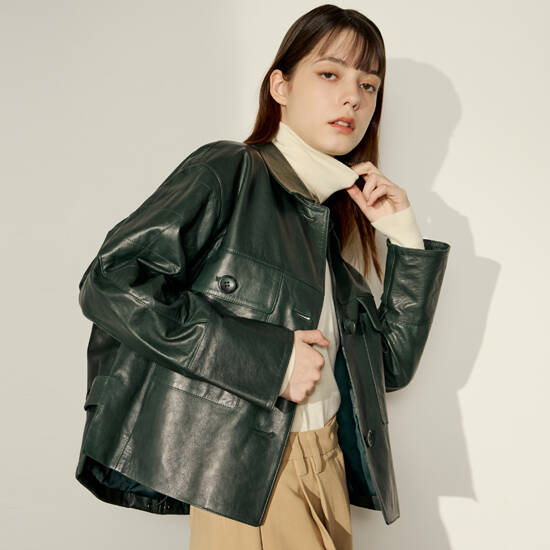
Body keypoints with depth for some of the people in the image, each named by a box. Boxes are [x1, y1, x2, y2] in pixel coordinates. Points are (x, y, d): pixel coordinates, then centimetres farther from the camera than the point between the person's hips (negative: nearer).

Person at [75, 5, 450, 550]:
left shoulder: (334, 218, 12)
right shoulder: (226, 172, -6)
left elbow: (392, 366, 12)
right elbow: (110, 283, -19)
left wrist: (405, 239, 3)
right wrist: (268, 358, -19)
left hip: (328, 463, 6)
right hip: (244, 469, -6)